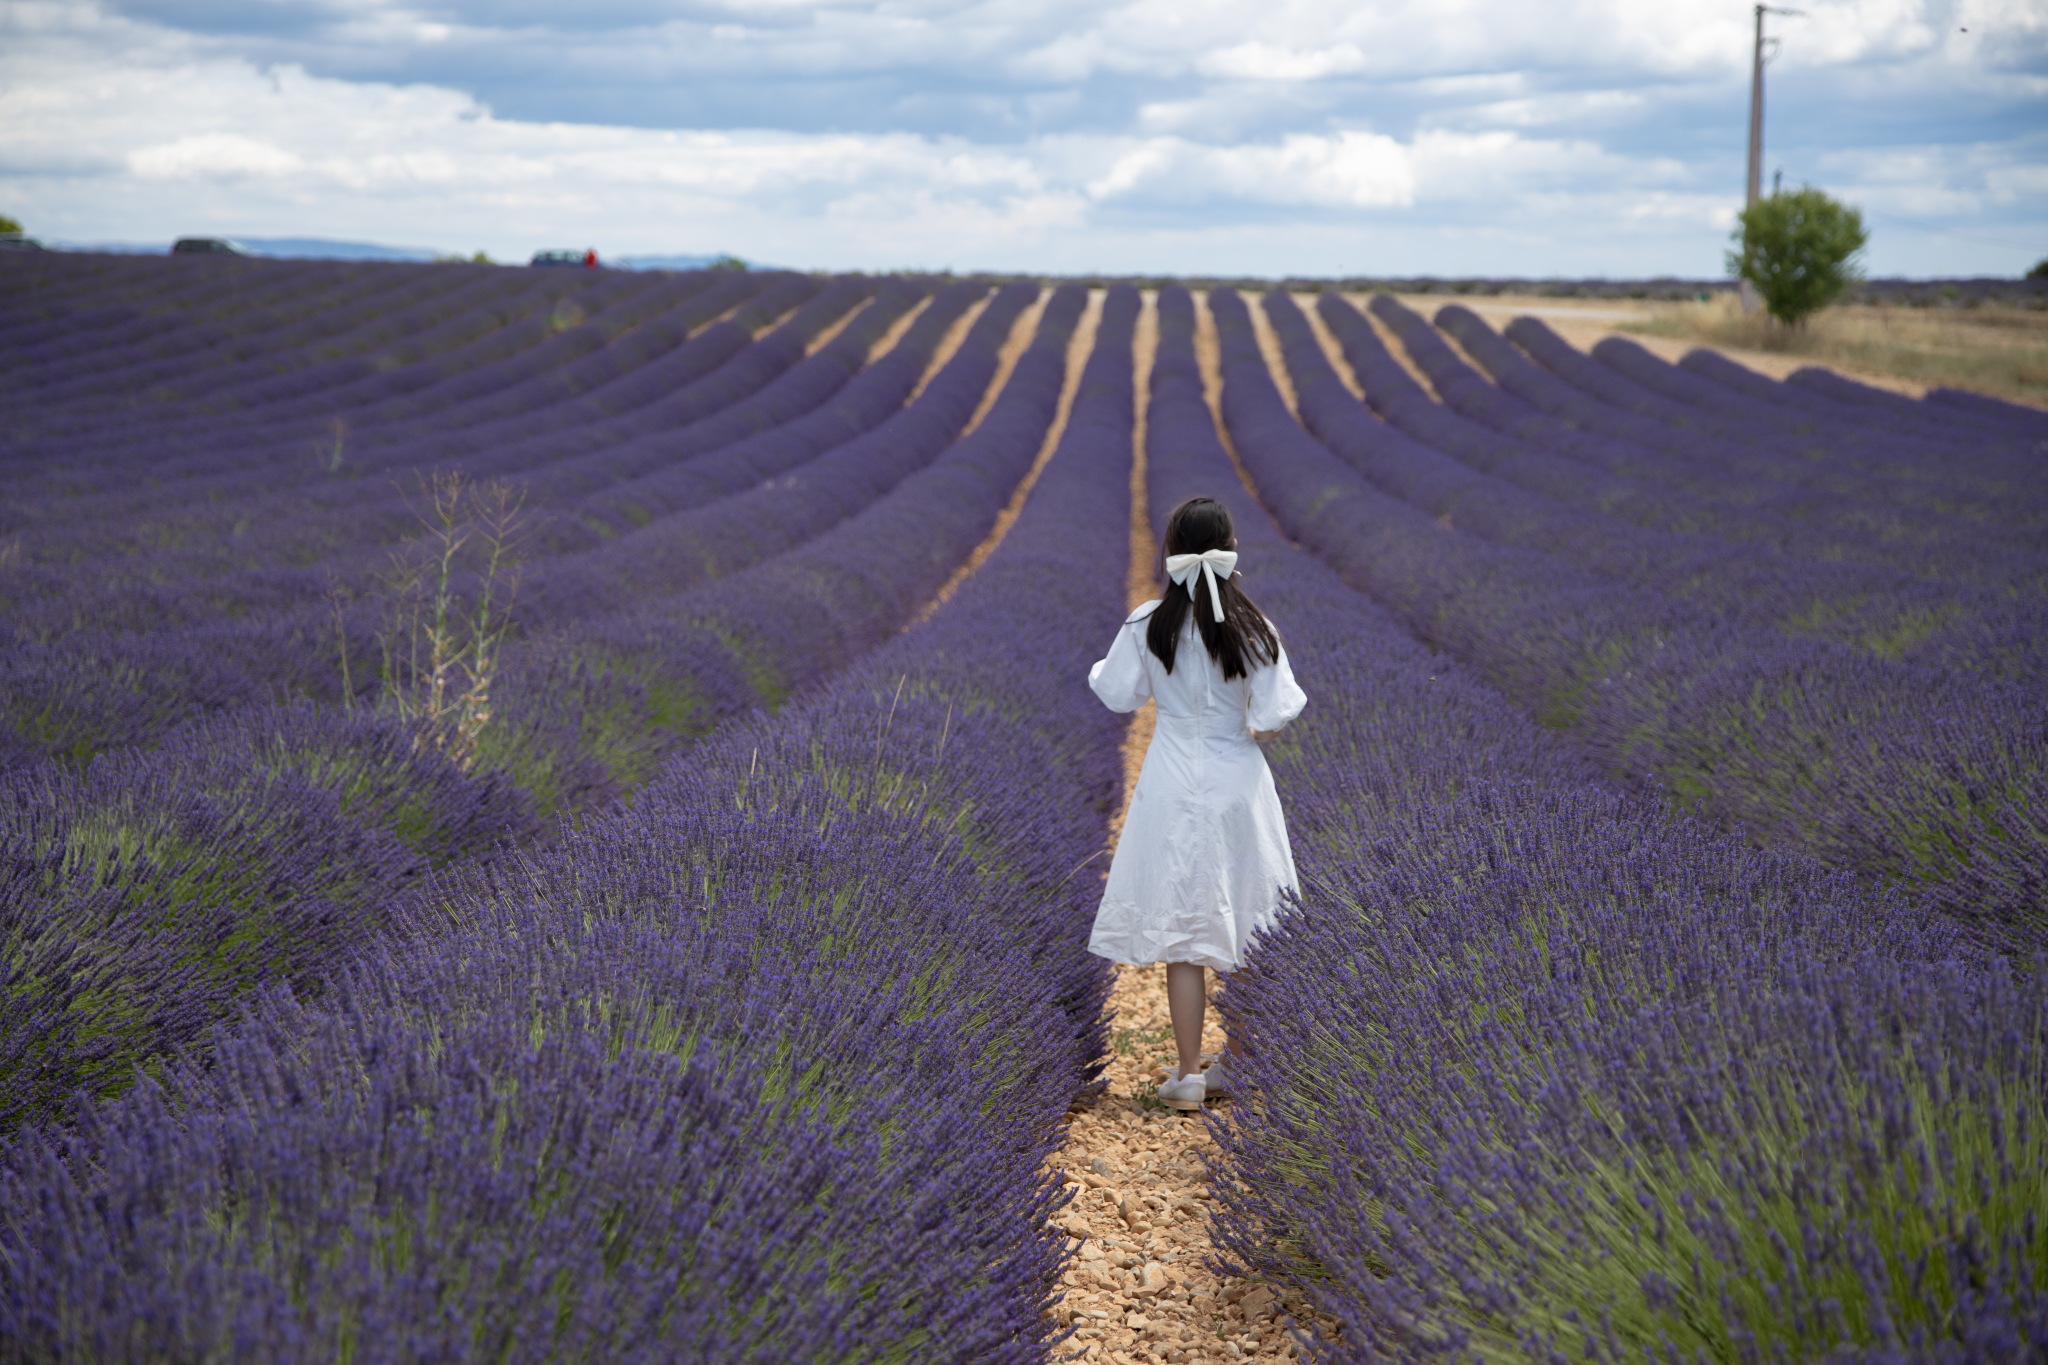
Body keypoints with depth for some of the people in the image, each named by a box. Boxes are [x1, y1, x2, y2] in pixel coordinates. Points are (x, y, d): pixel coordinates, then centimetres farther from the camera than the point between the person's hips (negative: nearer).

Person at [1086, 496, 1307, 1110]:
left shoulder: (1147, 626, -8)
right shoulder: (1253, 629, -11)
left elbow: (1117, 694, 2)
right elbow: (1270, 720, -14)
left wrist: (1103, 664, 22)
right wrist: (1289, 697, 7)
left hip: (1173, 785, 0)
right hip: (1239, 784, 0)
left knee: (1183, 932, 6)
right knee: (1245, 927, 15)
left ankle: (1189, 1074, 7)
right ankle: (1235, 1065, 25)